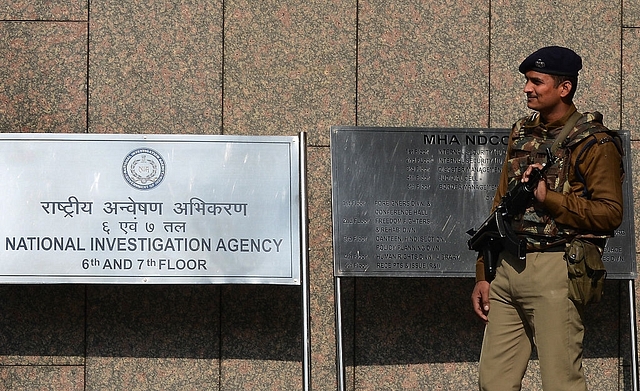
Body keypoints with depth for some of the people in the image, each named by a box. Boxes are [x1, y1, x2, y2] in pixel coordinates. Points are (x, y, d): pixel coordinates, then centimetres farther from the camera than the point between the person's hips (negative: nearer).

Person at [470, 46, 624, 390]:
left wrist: (548, 197, -17)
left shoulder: (594, 142, -3)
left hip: (554, 269, -7)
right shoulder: (522, 133, 18)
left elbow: (610, 213, -11)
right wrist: (483, 274, 16)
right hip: (506, 268, 7)